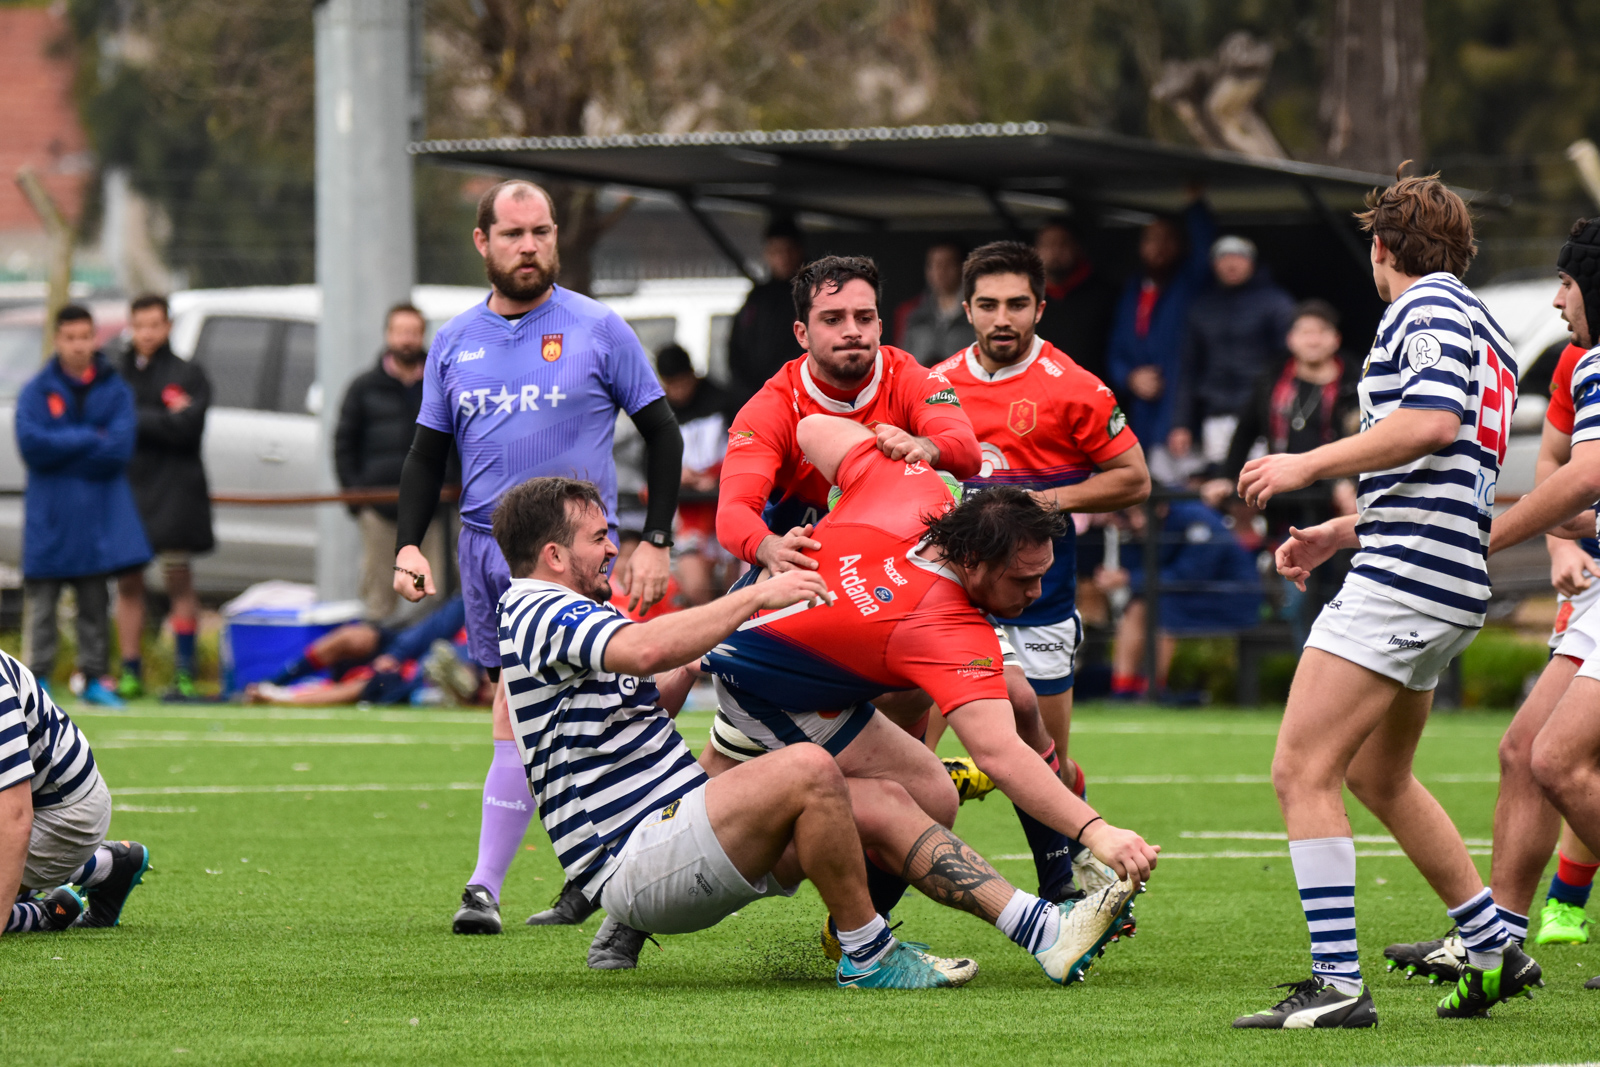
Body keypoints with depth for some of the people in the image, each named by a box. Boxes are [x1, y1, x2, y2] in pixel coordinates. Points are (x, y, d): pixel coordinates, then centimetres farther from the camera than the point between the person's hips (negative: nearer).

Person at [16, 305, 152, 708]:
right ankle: (39, 677, 1)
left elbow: (119, 447, -8)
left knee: (95, 600, 5)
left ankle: (95, 678, 9)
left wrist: (62, 448, -9)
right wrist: (90, 439, -11)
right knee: (43, 599, -2)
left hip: (99, 514, 1)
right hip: (50, 516, -1)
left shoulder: (114, 390, 4)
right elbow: (31, 444, -12)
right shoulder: (37, 391, 1)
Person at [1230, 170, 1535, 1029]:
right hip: (1449, 587, 11)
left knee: (1301, 771, -12)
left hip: (1404, 576, -11)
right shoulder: (1482, 329, 25)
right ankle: (1494, 950, 26)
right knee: (1377, 775, 23)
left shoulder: (1427, 307, -6)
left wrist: (1310, 464, -18)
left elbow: (1432, 420, -23)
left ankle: (1336, 984, -17)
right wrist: (1337, 533, 28)